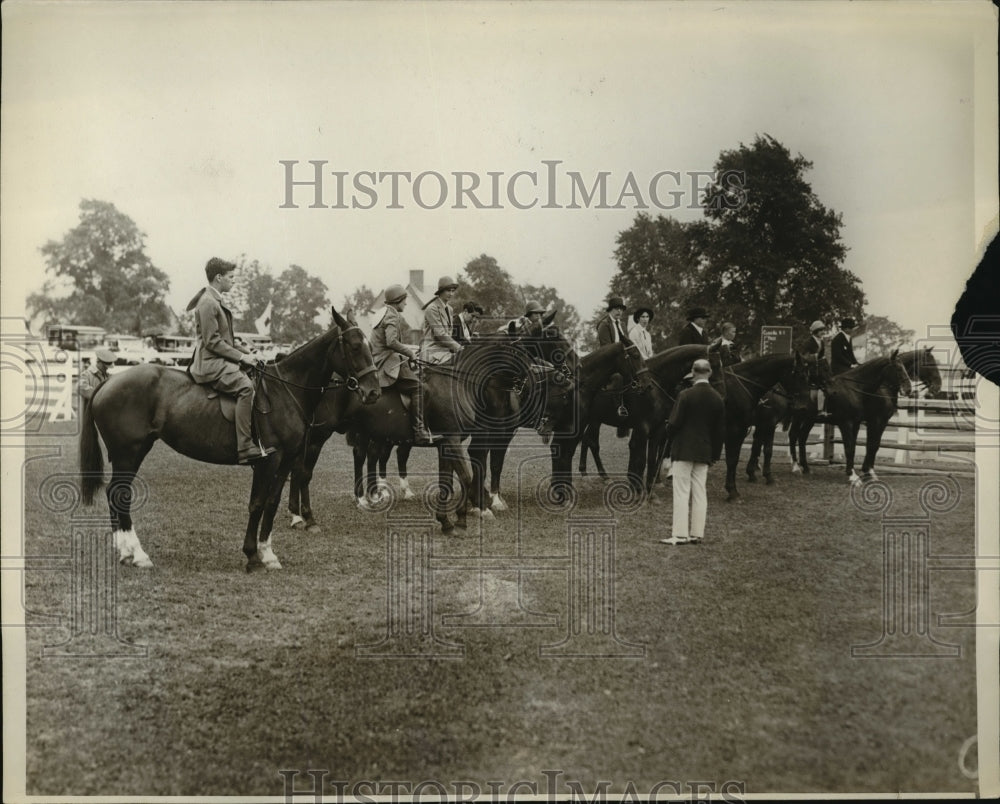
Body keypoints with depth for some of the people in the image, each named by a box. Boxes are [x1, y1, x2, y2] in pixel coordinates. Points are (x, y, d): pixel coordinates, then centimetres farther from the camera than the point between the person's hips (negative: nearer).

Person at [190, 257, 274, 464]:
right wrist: (241, 356, -16)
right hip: (211, 364, -11)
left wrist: (246, 352, 12)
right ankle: (245, 447, -34)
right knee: (245, 386, -29)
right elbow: (212, 342, -18)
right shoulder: (208, 303, -13)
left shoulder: (216, 301, 19)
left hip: (220, 360, 11)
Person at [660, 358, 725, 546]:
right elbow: (720, 430, 7)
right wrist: (715, 454, 15)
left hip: (683, 450, -5)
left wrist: (669, 434, 9)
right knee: (699, 492, 10)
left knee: (681, 493, -2)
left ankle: (680, 534, -3)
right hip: (704, 452, 5)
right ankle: (697, 533, 12)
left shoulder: (686, 395, -13)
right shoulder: (718, 398, 3)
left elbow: (674, 423, -13)